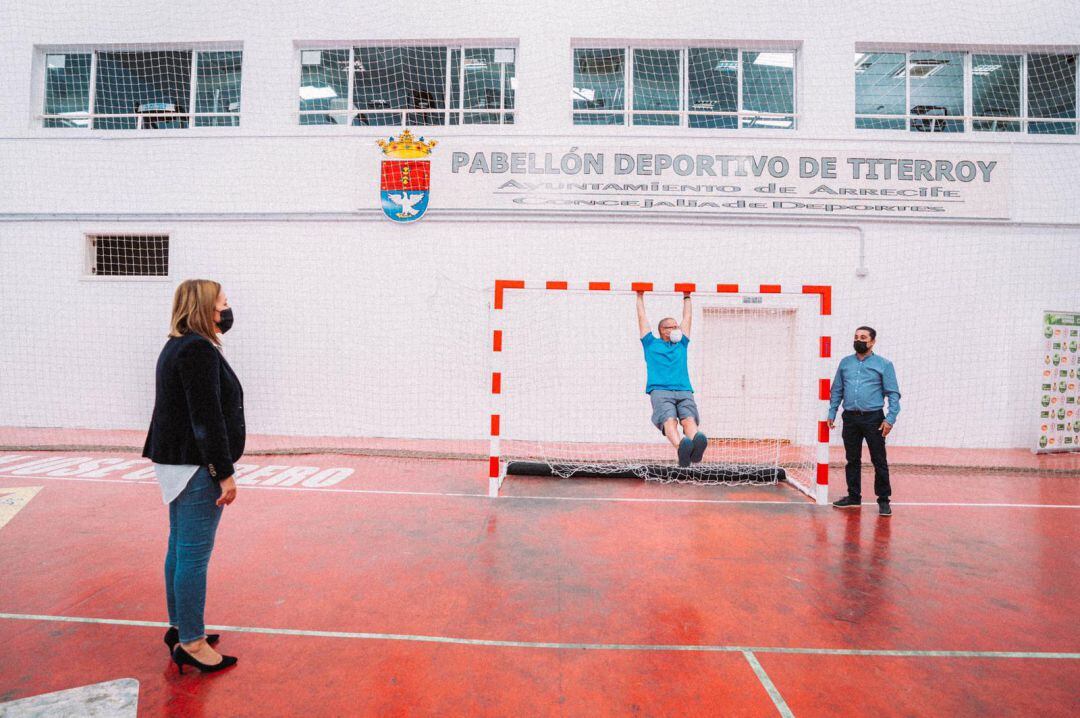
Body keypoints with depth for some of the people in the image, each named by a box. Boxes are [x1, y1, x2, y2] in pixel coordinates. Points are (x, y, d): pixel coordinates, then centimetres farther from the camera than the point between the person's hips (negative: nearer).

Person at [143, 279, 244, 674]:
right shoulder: (199, 350, -18)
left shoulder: (177, 346, 14)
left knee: (179, 548, 18)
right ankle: (191, 642, 10)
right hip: (196, 465, -11)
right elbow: (207, 418, -22)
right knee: (194, 554, -1)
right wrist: (224, 473, -19)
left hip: (177, 463, 11)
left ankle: (180, 627, 32)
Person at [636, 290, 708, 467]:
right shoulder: (651, 344, 26)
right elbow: (642, 317, 34)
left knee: (689, 419, -29)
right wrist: (640, 297, 44)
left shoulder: (681, 344, 33)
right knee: (669, 421, -31)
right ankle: (681, 448, -59)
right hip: (660, 391, -2)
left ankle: (696, 443, -58)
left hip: (684, 392, 2)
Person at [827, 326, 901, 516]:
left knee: (879, 461, 1)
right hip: (850, 418, 3)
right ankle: (854, 496, 21)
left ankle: (883, 500, 12)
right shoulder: (845, 363, 11)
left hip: (874, 418, -3)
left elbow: (893, 393, -3)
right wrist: (831, 413, 6)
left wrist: (890, 418, -13)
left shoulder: (884, 364, 1)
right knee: (852, 460, 10)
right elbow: (837, 391, 13)